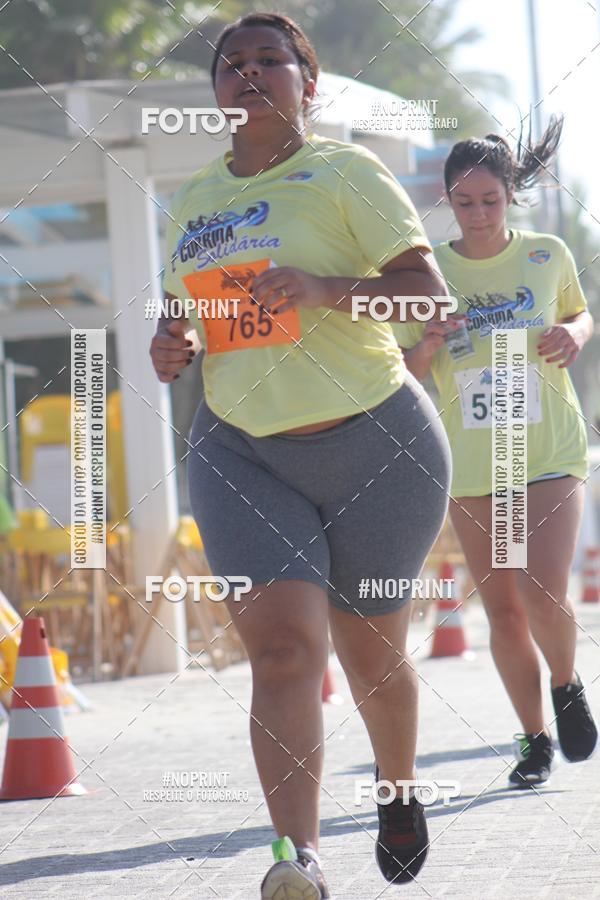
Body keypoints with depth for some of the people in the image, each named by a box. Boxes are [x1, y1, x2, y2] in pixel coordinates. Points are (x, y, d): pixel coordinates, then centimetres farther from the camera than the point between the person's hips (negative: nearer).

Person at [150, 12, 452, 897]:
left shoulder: (344, 170, -4)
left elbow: (429, 291, -12)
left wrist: (323, 288, -27)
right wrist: (172, 345, 2)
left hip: (377, 443, -3)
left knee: (371, 653, 9)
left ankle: (400, 792, 39)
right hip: (242, 451, 3)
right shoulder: (195, 196, 13)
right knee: (281, 644, -16)